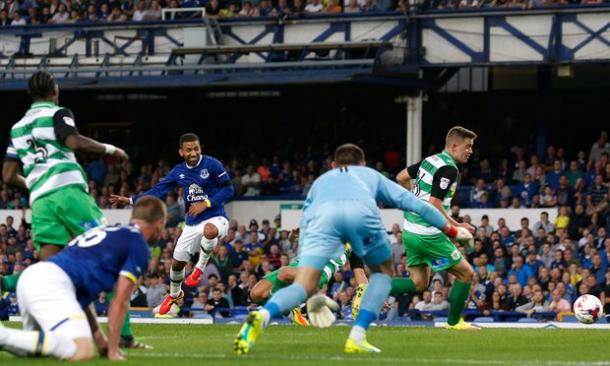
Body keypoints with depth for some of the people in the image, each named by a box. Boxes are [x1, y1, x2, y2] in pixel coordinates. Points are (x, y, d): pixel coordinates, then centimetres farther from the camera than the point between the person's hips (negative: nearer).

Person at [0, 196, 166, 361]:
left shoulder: (105, 231, 31)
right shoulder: (139, 246, 6)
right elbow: (120, 301, 0)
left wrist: (100, 340, 32)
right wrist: (113, 350, 5)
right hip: (52, 284, -9)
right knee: (82, 352, -20)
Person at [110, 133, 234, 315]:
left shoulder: (212, 165, -11)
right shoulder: (178, 172, 4)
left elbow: (228, 190, -11)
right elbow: (157, 191, 8)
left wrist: (206, 203, -20)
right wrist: (129, 200, 2)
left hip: (215, 218, -5)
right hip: (192, 223, 5)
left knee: (209, 231, -42)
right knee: (177, 263, 7)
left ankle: (200, 268, -15)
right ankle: (174, 295, 38)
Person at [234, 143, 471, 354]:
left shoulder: (321, 179, 44)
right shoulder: (371, 175, 42)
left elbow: (305, 222, 36)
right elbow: (413, 203, 42)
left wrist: (302, 265, 40)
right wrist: (451, 229, 52)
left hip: (322, 214, 1)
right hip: (362, 212, -1)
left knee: (303, 287, -6)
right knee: (383, 271, 25)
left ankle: (262, 316, -39)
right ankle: (357, 337, 8)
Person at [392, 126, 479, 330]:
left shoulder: (430, 160, 11)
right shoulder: (448, 168, -17)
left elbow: (400, 178, 20)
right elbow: (434, 205, -23)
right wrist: (456, 227, -15)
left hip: (410, 231, 9)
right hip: (429, 234, -9)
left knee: (419, 284, 16)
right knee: (466, 274, 5)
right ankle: (454, 322, 14)